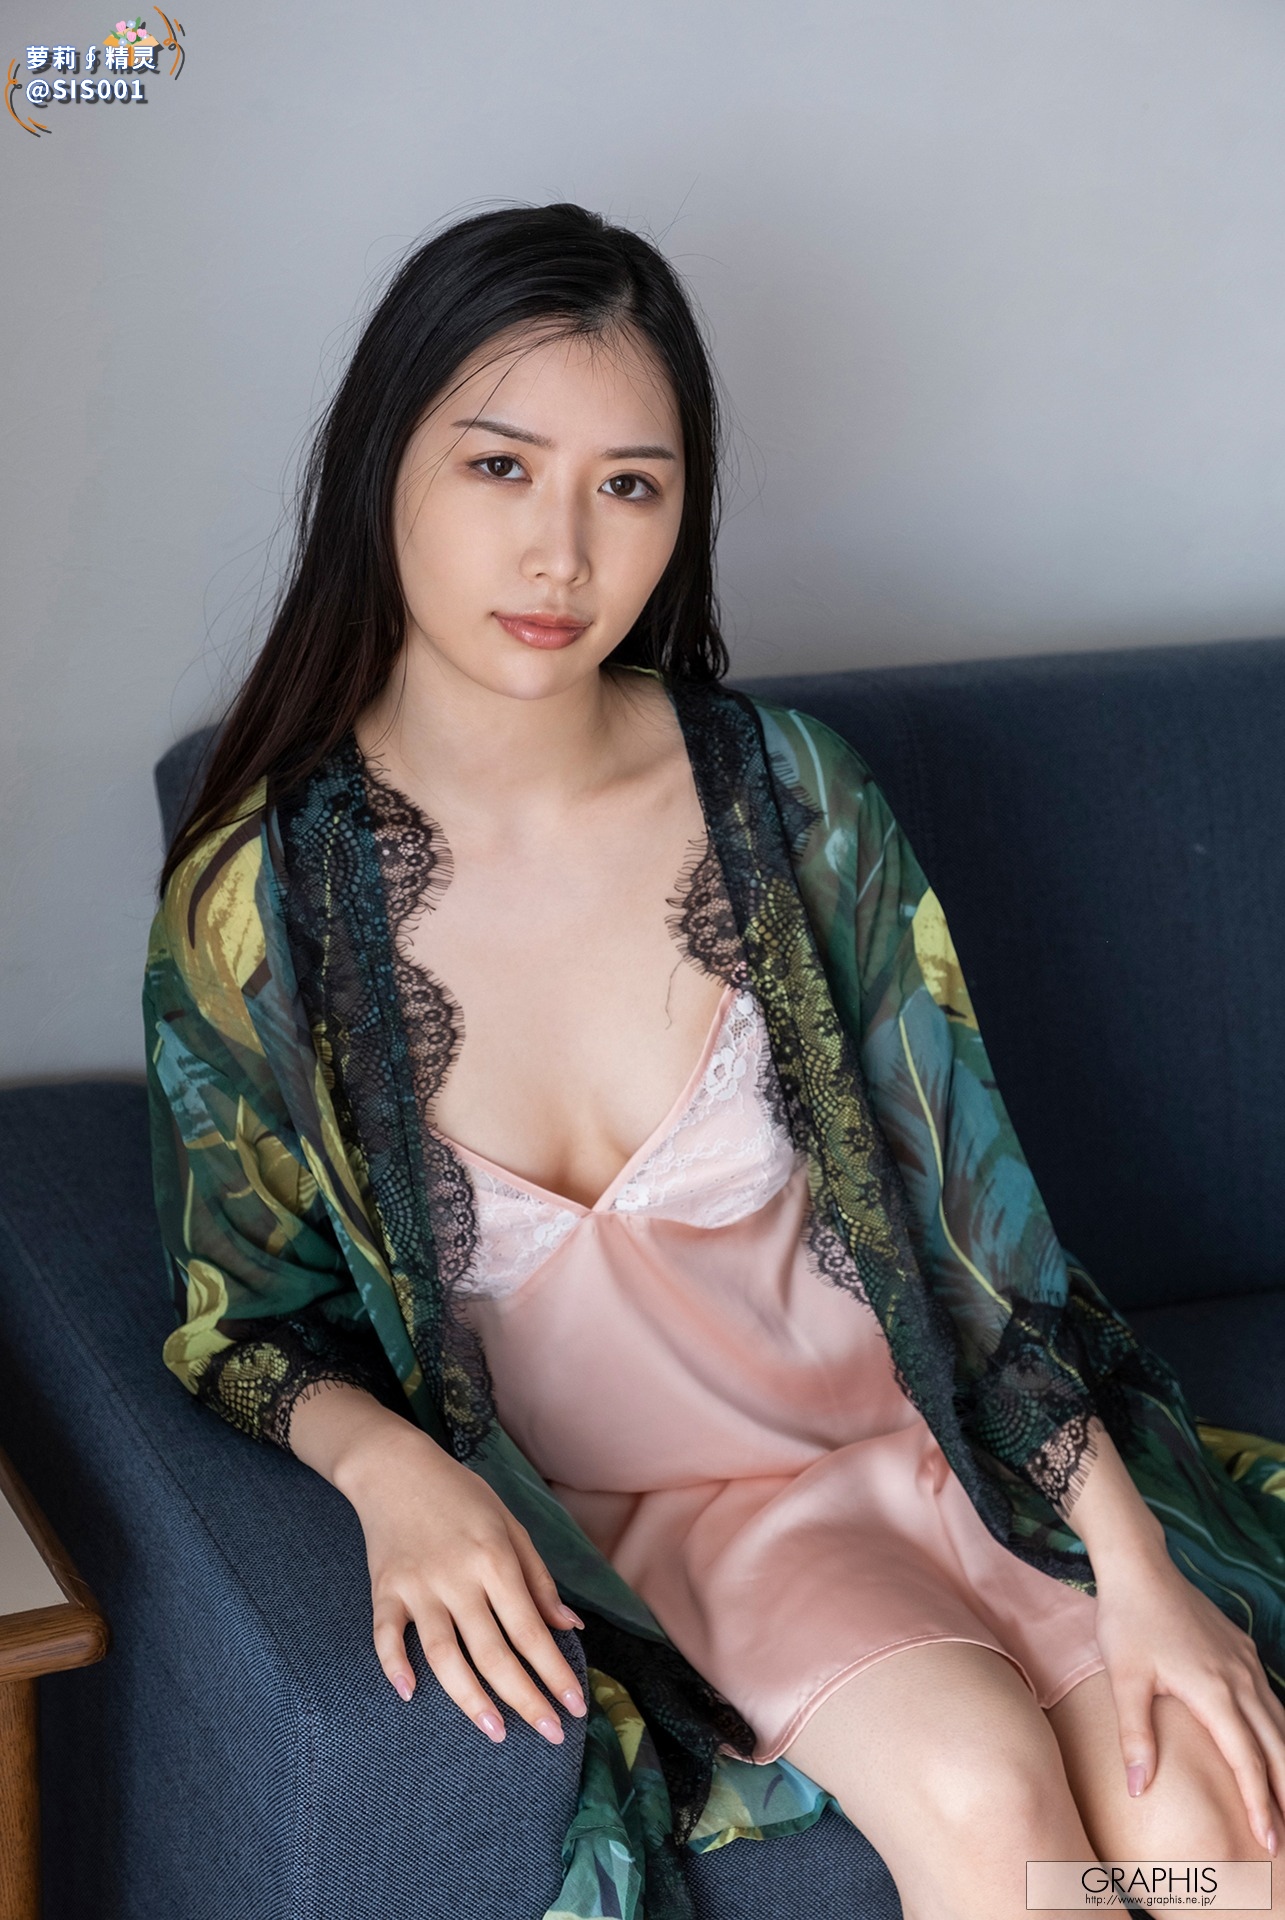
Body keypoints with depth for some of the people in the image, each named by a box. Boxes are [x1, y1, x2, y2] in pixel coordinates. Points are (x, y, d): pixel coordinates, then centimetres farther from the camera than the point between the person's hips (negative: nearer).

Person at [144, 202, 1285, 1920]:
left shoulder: (788, 797, -6)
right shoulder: (258, 899, -10)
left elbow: (966, 1204, -3)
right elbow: (241, 1315, 0)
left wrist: (1131, 1564, -12)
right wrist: (390, 1468, -22)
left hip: (920, 1431, 2)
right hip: (645, 1517, -1)